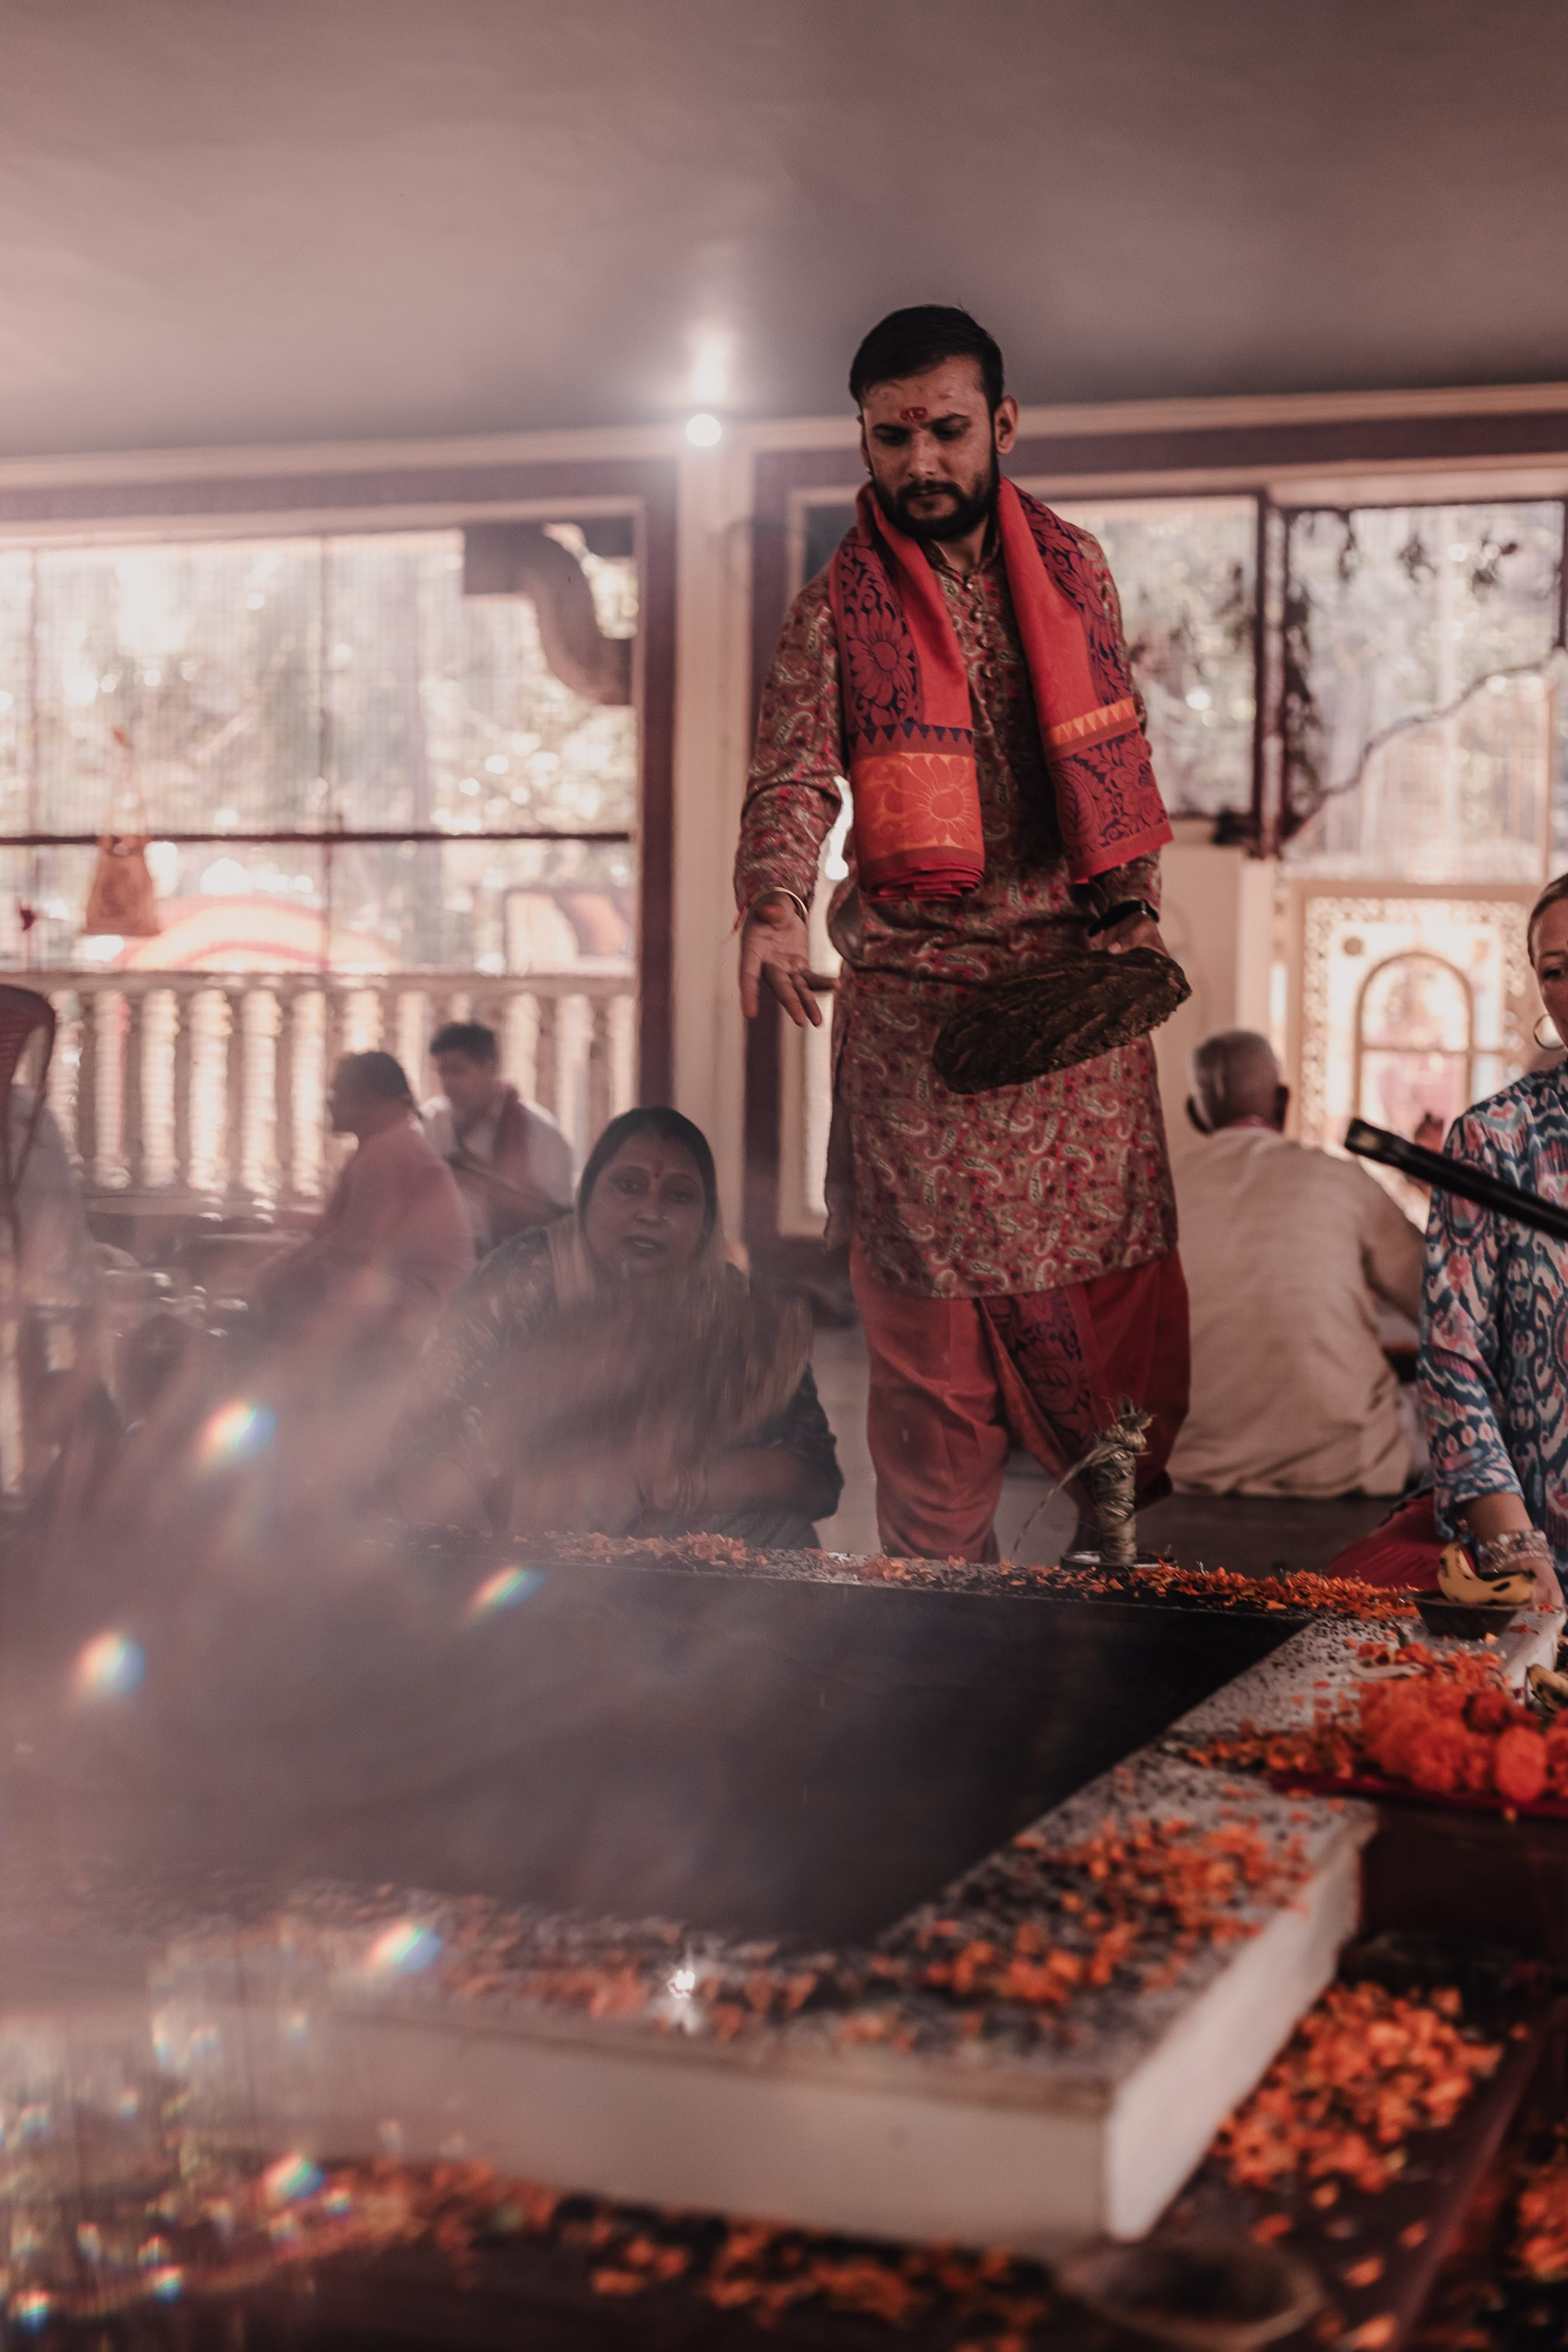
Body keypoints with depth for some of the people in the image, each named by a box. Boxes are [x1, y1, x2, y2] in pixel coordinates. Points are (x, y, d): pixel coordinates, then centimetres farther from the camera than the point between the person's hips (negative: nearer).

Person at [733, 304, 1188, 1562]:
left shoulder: (1075, 569, 9)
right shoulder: (835, 612, -1)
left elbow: (1120, 751, 14)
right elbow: (793, 779, -9)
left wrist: (1136, 909, 3)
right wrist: (774, 907, -28)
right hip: (916, 997, -2)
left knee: (1116, 1272, 4)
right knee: (929, 1312, 1)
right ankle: (943, 1584, 13)